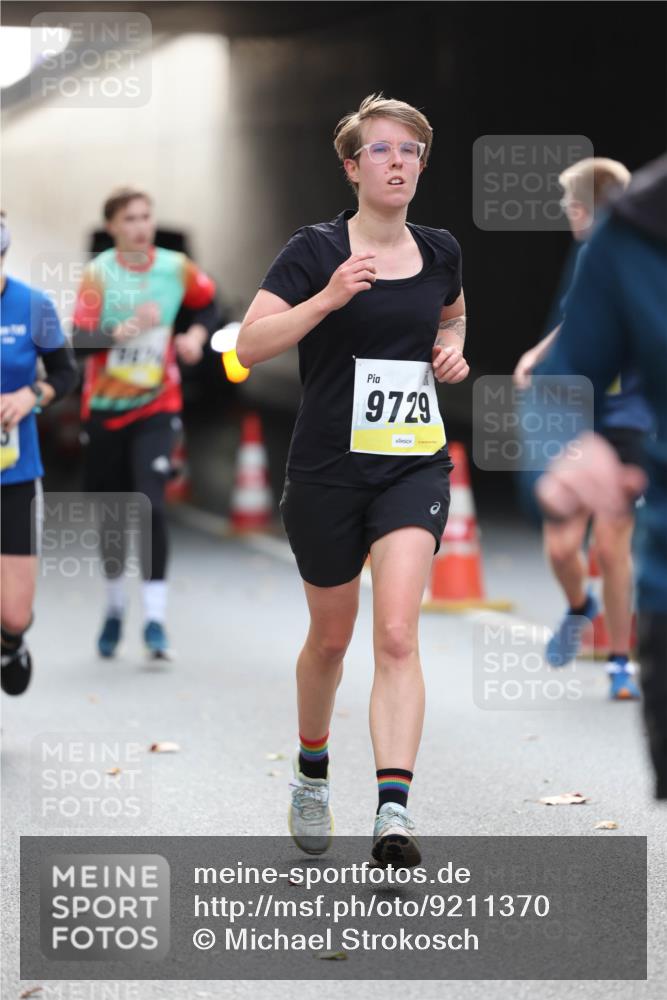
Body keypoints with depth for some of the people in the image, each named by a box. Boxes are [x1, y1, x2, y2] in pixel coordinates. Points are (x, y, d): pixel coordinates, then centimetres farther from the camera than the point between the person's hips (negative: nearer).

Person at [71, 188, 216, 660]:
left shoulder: (177, 268, -3)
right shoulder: (99, 272, -10)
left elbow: (207, 300, 19)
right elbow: (82, 339, -20)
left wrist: (197, 334, 1)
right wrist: (126, 329, -35)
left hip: (157, 409, 0)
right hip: (104, 409, 0)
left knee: (151, 505, -17)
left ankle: (155, 617, -15)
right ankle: (116, 607, 31)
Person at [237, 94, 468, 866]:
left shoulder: (440, 252, 6)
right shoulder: (317, 250, -6)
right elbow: (249, 345, -14)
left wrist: (454, 349, 6)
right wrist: (329, 297, -25)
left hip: (414, 467, 2)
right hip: (327, 470, -2)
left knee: (397, 634, -15)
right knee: (331, 635, 13)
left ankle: (393, 810, -23)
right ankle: (311, 771, 40)